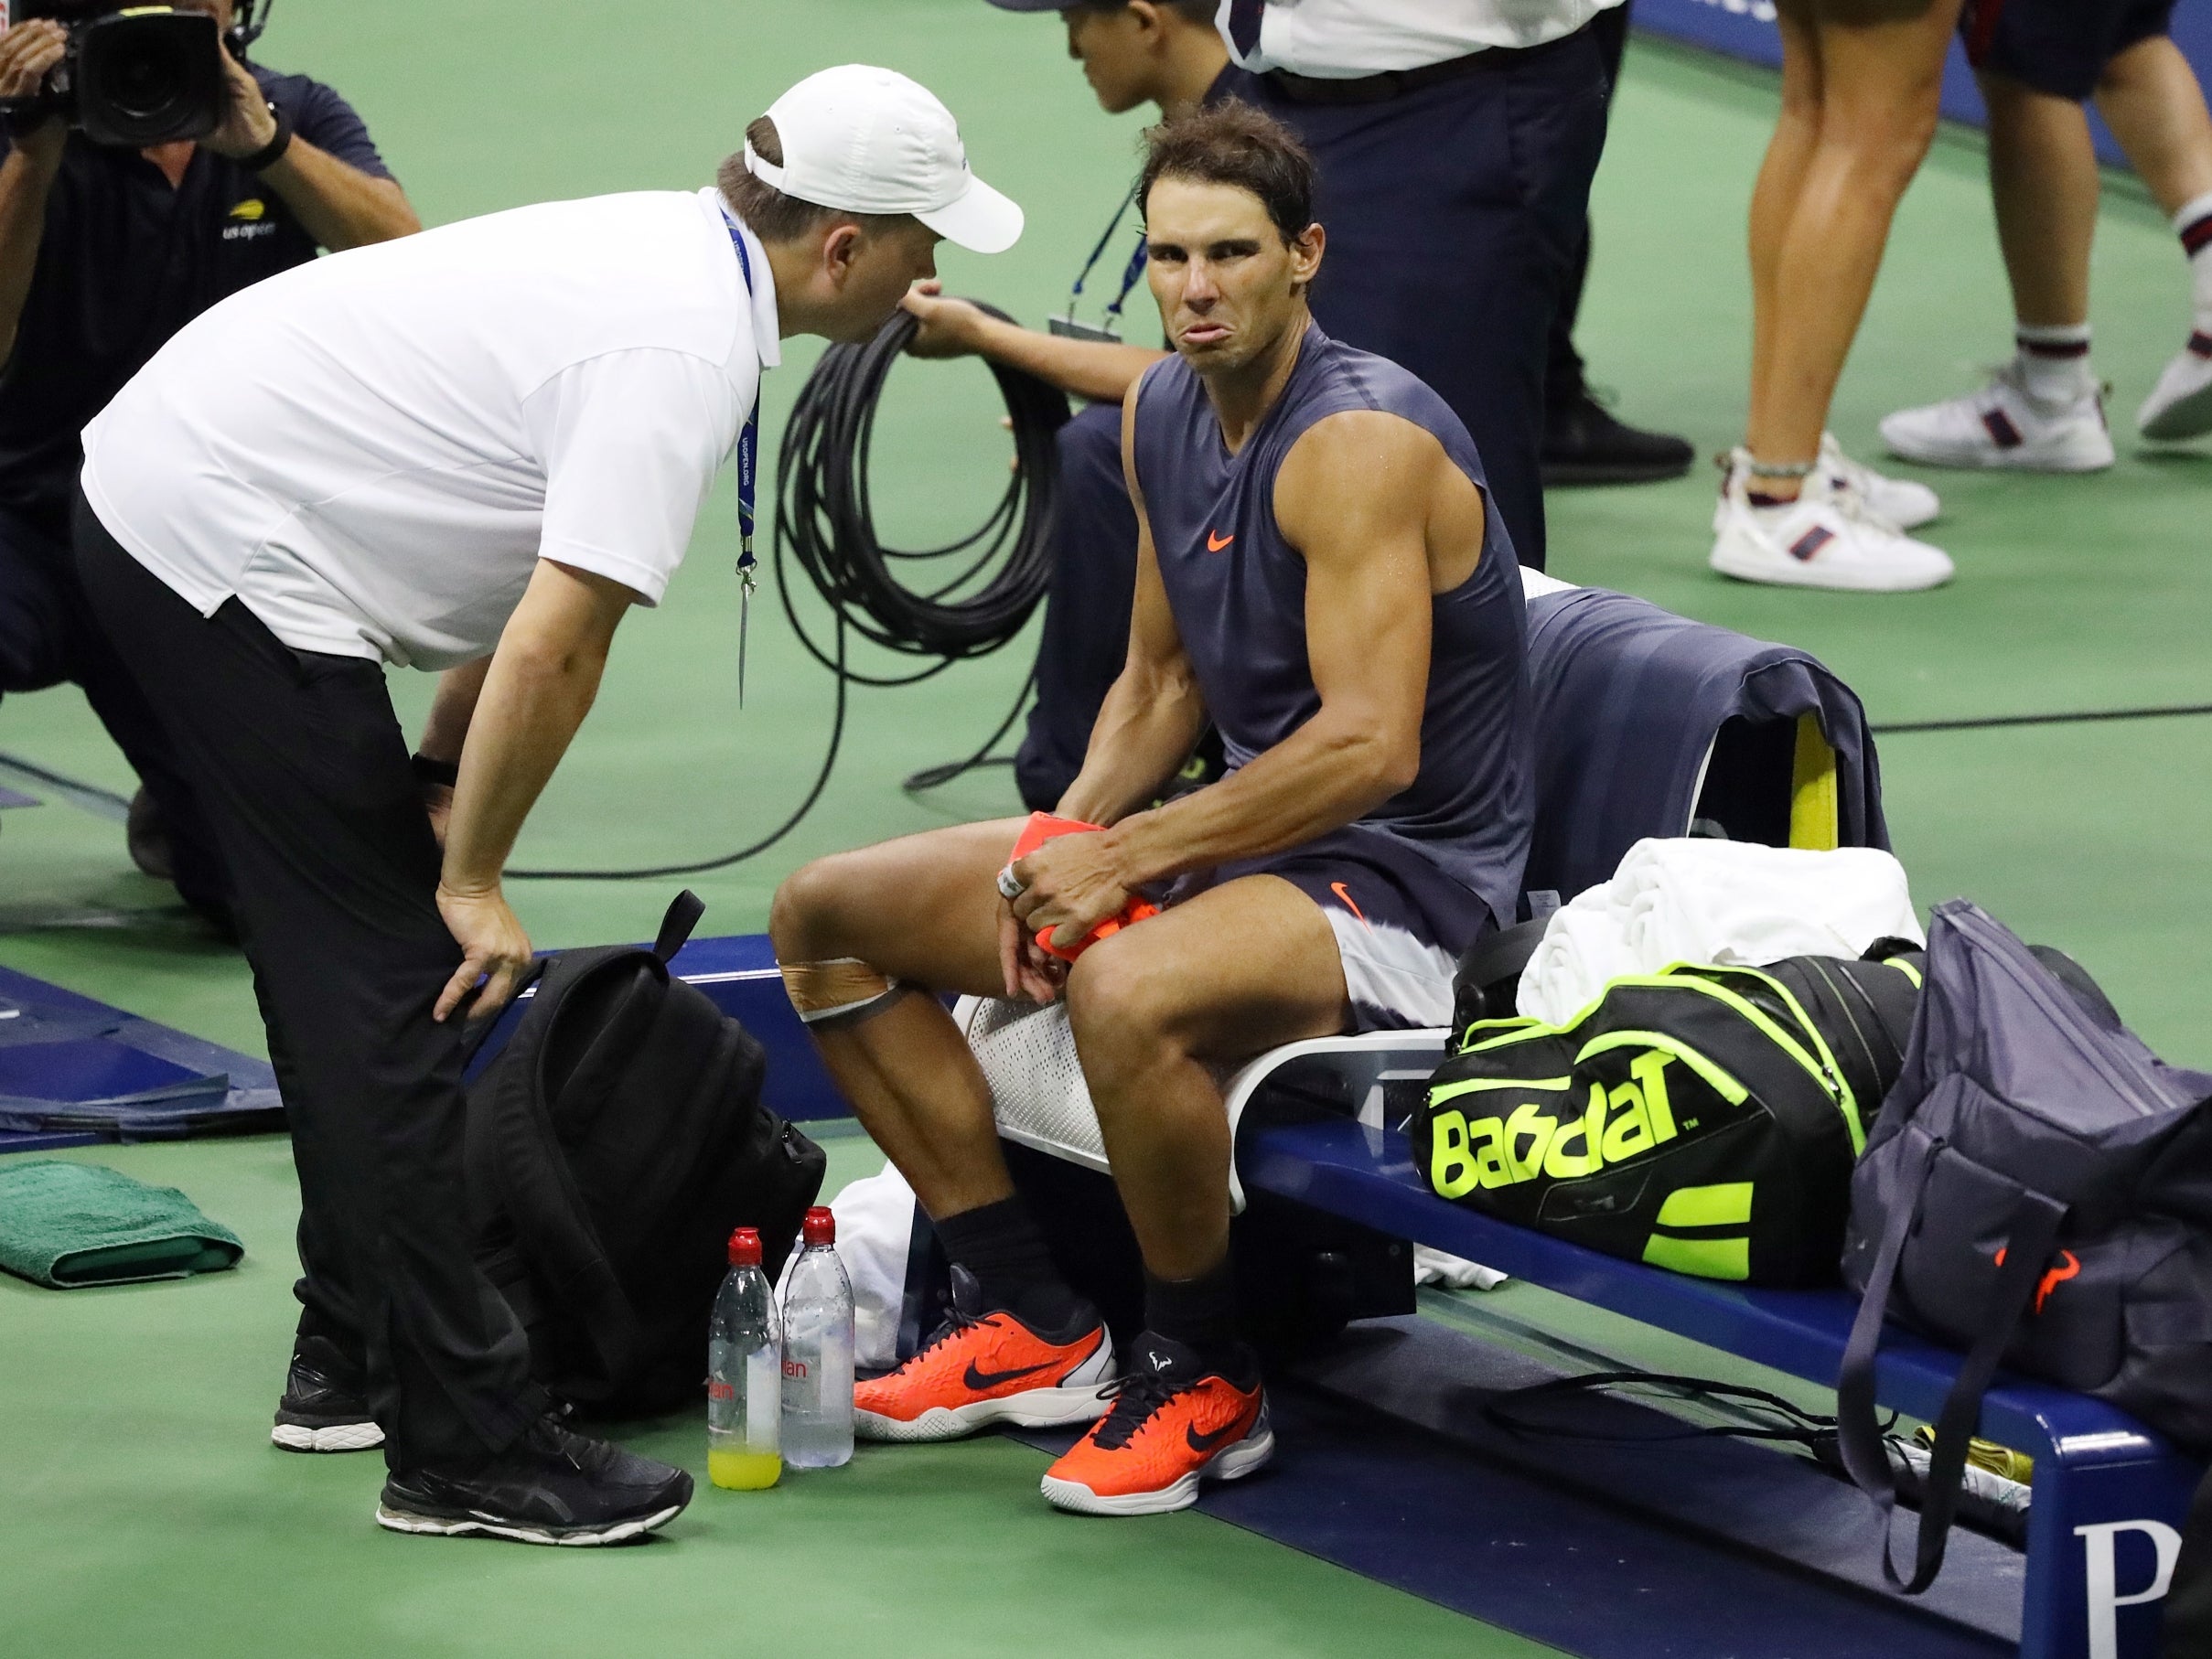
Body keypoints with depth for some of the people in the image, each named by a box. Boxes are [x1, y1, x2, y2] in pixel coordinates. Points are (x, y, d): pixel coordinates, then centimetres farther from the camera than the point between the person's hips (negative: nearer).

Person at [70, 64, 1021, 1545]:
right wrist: (476, 878, -13)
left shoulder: (666, 253, 10)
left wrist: (439, 785, 15)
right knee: (395, 985, -8)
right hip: (225, 550, -10)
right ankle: (462, 1447, -7)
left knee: (356, 967, 19)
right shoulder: (688, 349, -20)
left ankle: (358, 1361, 28)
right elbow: (556, 647, -24)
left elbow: (531, 573, 18)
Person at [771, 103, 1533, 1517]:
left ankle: (1205, 1380, -15)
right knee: (825, 917, 9)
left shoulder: (1359, 441, -22)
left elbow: (1369, 747, -29)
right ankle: (1036, 1324, 9)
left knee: (1130, 999, -40)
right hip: (1249, 838, 10)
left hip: (1400, 881, -10)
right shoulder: (1164, 418, 6)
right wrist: (1069, 839, -1)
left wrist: (1123, 860, -24)